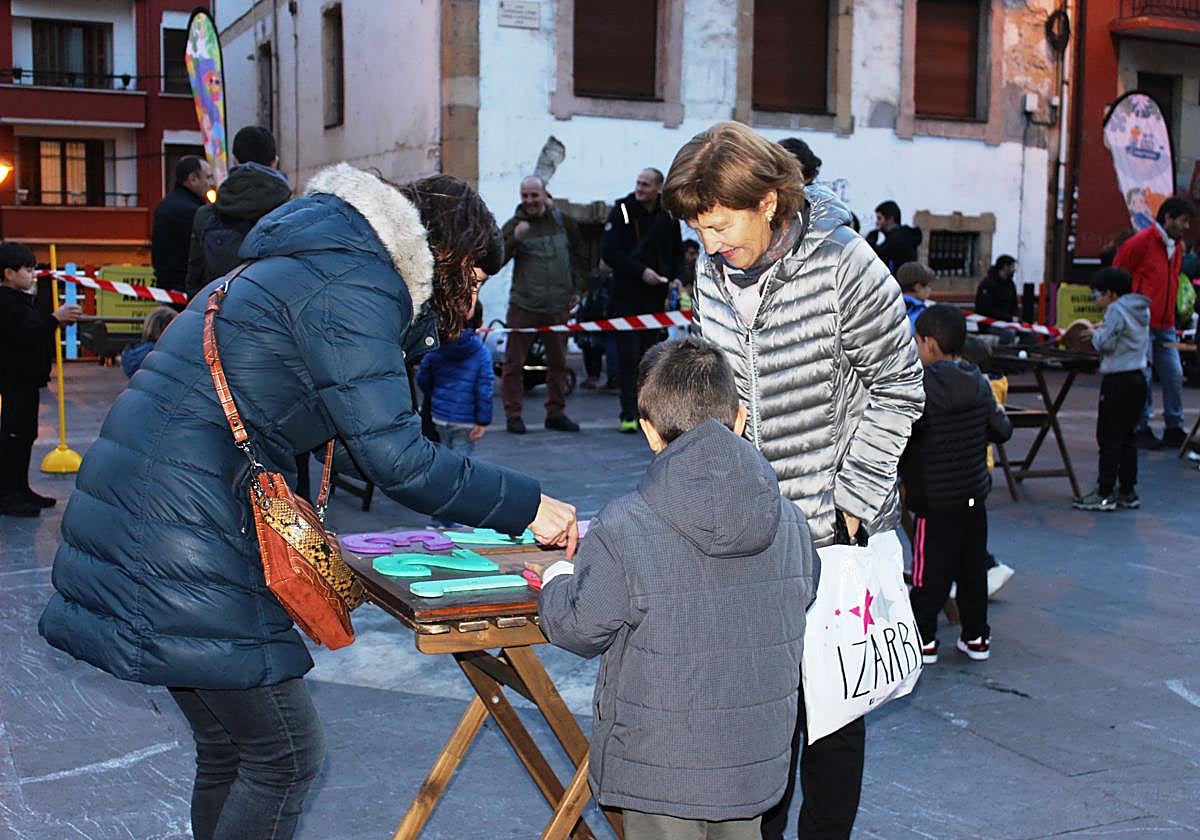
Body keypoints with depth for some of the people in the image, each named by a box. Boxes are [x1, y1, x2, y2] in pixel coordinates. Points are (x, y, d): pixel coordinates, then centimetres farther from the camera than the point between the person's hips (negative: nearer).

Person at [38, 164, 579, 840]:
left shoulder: (322, 261, 20)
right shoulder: (350, 285, -12)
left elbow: (357, 443, 21)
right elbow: (394, 458, -18)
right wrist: (526, 506, -9)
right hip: (184, 538, -10)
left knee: (230, 748, 18)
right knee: (286, 757, -1)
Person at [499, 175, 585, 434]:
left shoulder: (564, 222, 8)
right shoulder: (514, 225, 0)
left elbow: (580, 258, 18)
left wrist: (577, 290, 10)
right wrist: (514, 239, -23)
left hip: (558, 306, 3)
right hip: (523, 305, -3)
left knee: (558, 362, 9)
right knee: (514, 362, -1)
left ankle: (556, 413, 19)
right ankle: (513, 414, 7)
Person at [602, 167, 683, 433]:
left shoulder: (668, 215, 8)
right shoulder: (622, 209, -3)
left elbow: (678, 252, 20)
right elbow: (609, 251, -9)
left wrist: (676, 278, 2)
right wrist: (641, 271, -16)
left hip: (657, 295, 3)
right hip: (626, 295, -3)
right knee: (628, 355, -7)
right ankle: (628, 414, -6)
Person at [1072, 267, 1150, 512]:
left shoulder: (1116, 310, -14)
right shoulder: (1142, 310, 13)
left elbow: (1106, 344, -17)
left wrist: (1096, 334, 1)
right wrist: (1103, 330, 12)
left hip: (1117, 381, -9)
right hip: (1138, 379, 9)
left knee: (1109, 437, -4)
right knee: (1128, 437, 13)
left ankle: (1105, 494, -3)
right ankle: (1128, 491, 17)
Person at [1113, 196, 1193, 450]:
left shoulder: (1178, 246, 15)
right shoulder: (1140, 242, -9)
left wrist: (1170, 312, 17)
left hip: (1165, 326, 7)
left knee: (1174, 375, 5)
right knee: (1141, 377, -3)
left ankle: (1174, 429, 14)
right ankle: (1141, 429, 7)